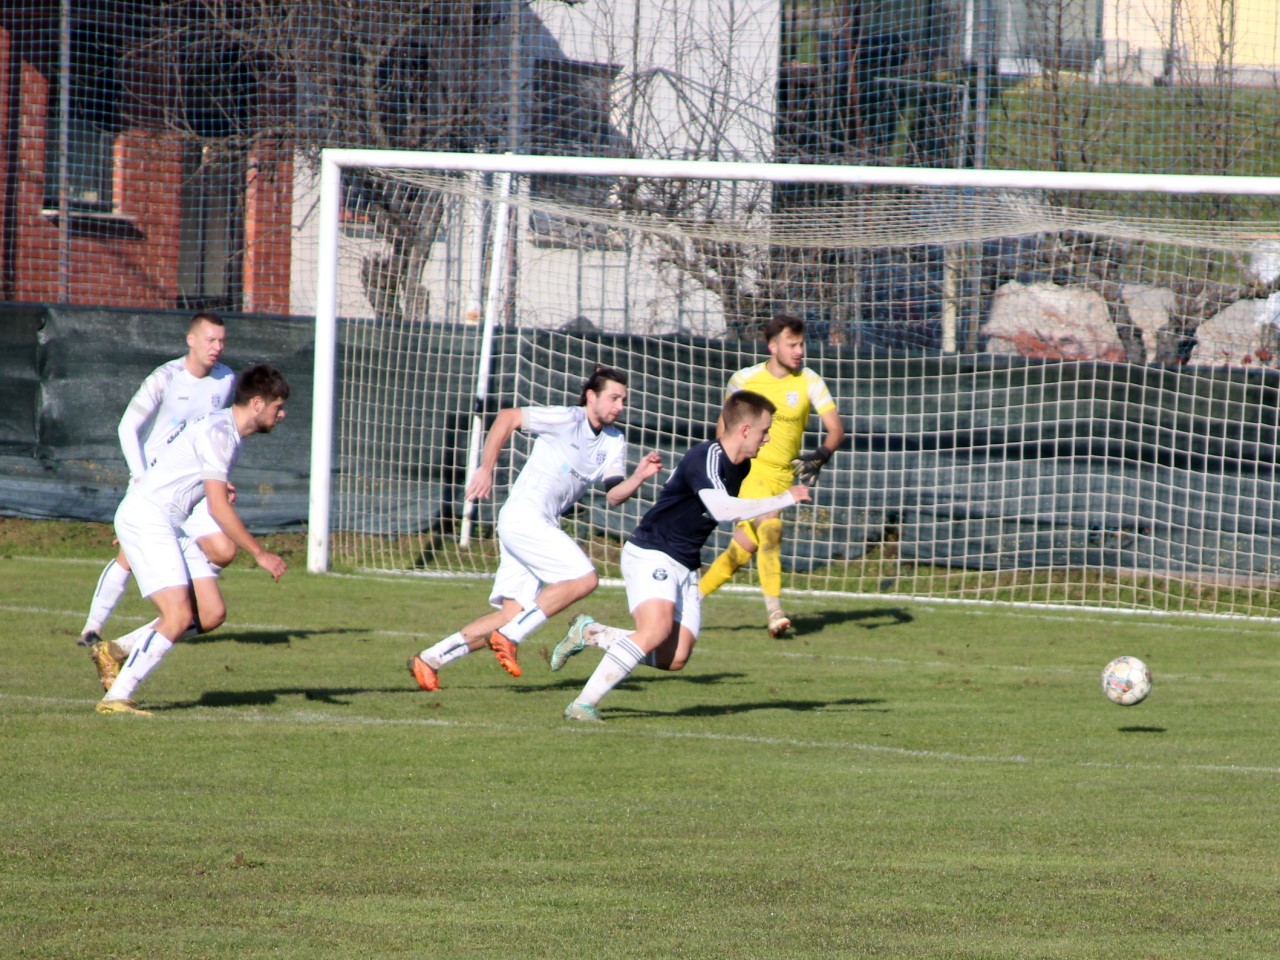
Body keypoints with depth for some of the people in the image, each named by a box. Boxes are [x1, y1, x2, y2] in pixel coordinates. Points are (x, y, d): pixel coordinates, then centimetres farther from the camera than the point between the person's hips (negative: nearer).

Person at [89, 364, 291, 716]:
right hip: (146, 518, -10)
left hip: (170, 526, 10)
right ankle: (116, 699, -15)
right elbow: (219, 509, -19)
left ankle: (116, 650, 9)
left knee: (211, 614, 1)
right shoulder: (218, 432, -16)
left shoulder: (229, 433, 16)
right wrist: (261, 554, -15)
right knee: (179, 617, -19)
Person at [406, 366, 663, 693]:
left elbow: (613, 495, 4)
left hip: (540, 525, 8)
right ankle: (510, 636, -16)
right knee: (584, 578, -18)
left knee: (513, 614, 4)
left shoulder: (615, 442, 11)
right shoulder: (567, 420, -9)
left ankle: (430, 659, 8)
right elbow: (508, 418, -7)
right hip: (524, 516, -8)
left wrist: (639, 477, -16)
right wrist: (485, 469, -10)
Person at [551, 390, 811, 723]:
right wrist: (784, 499, -34)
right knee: (656, 630, -31)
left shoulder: (741, 467, 10)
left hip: (685, 566, 9)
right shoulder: (706, 457, -20)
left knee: (674, 658, -2)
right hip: (651, 554, -9)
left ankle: (590, 633, 18)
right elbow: (721, 508, -37)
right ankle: (584, 704, -24)